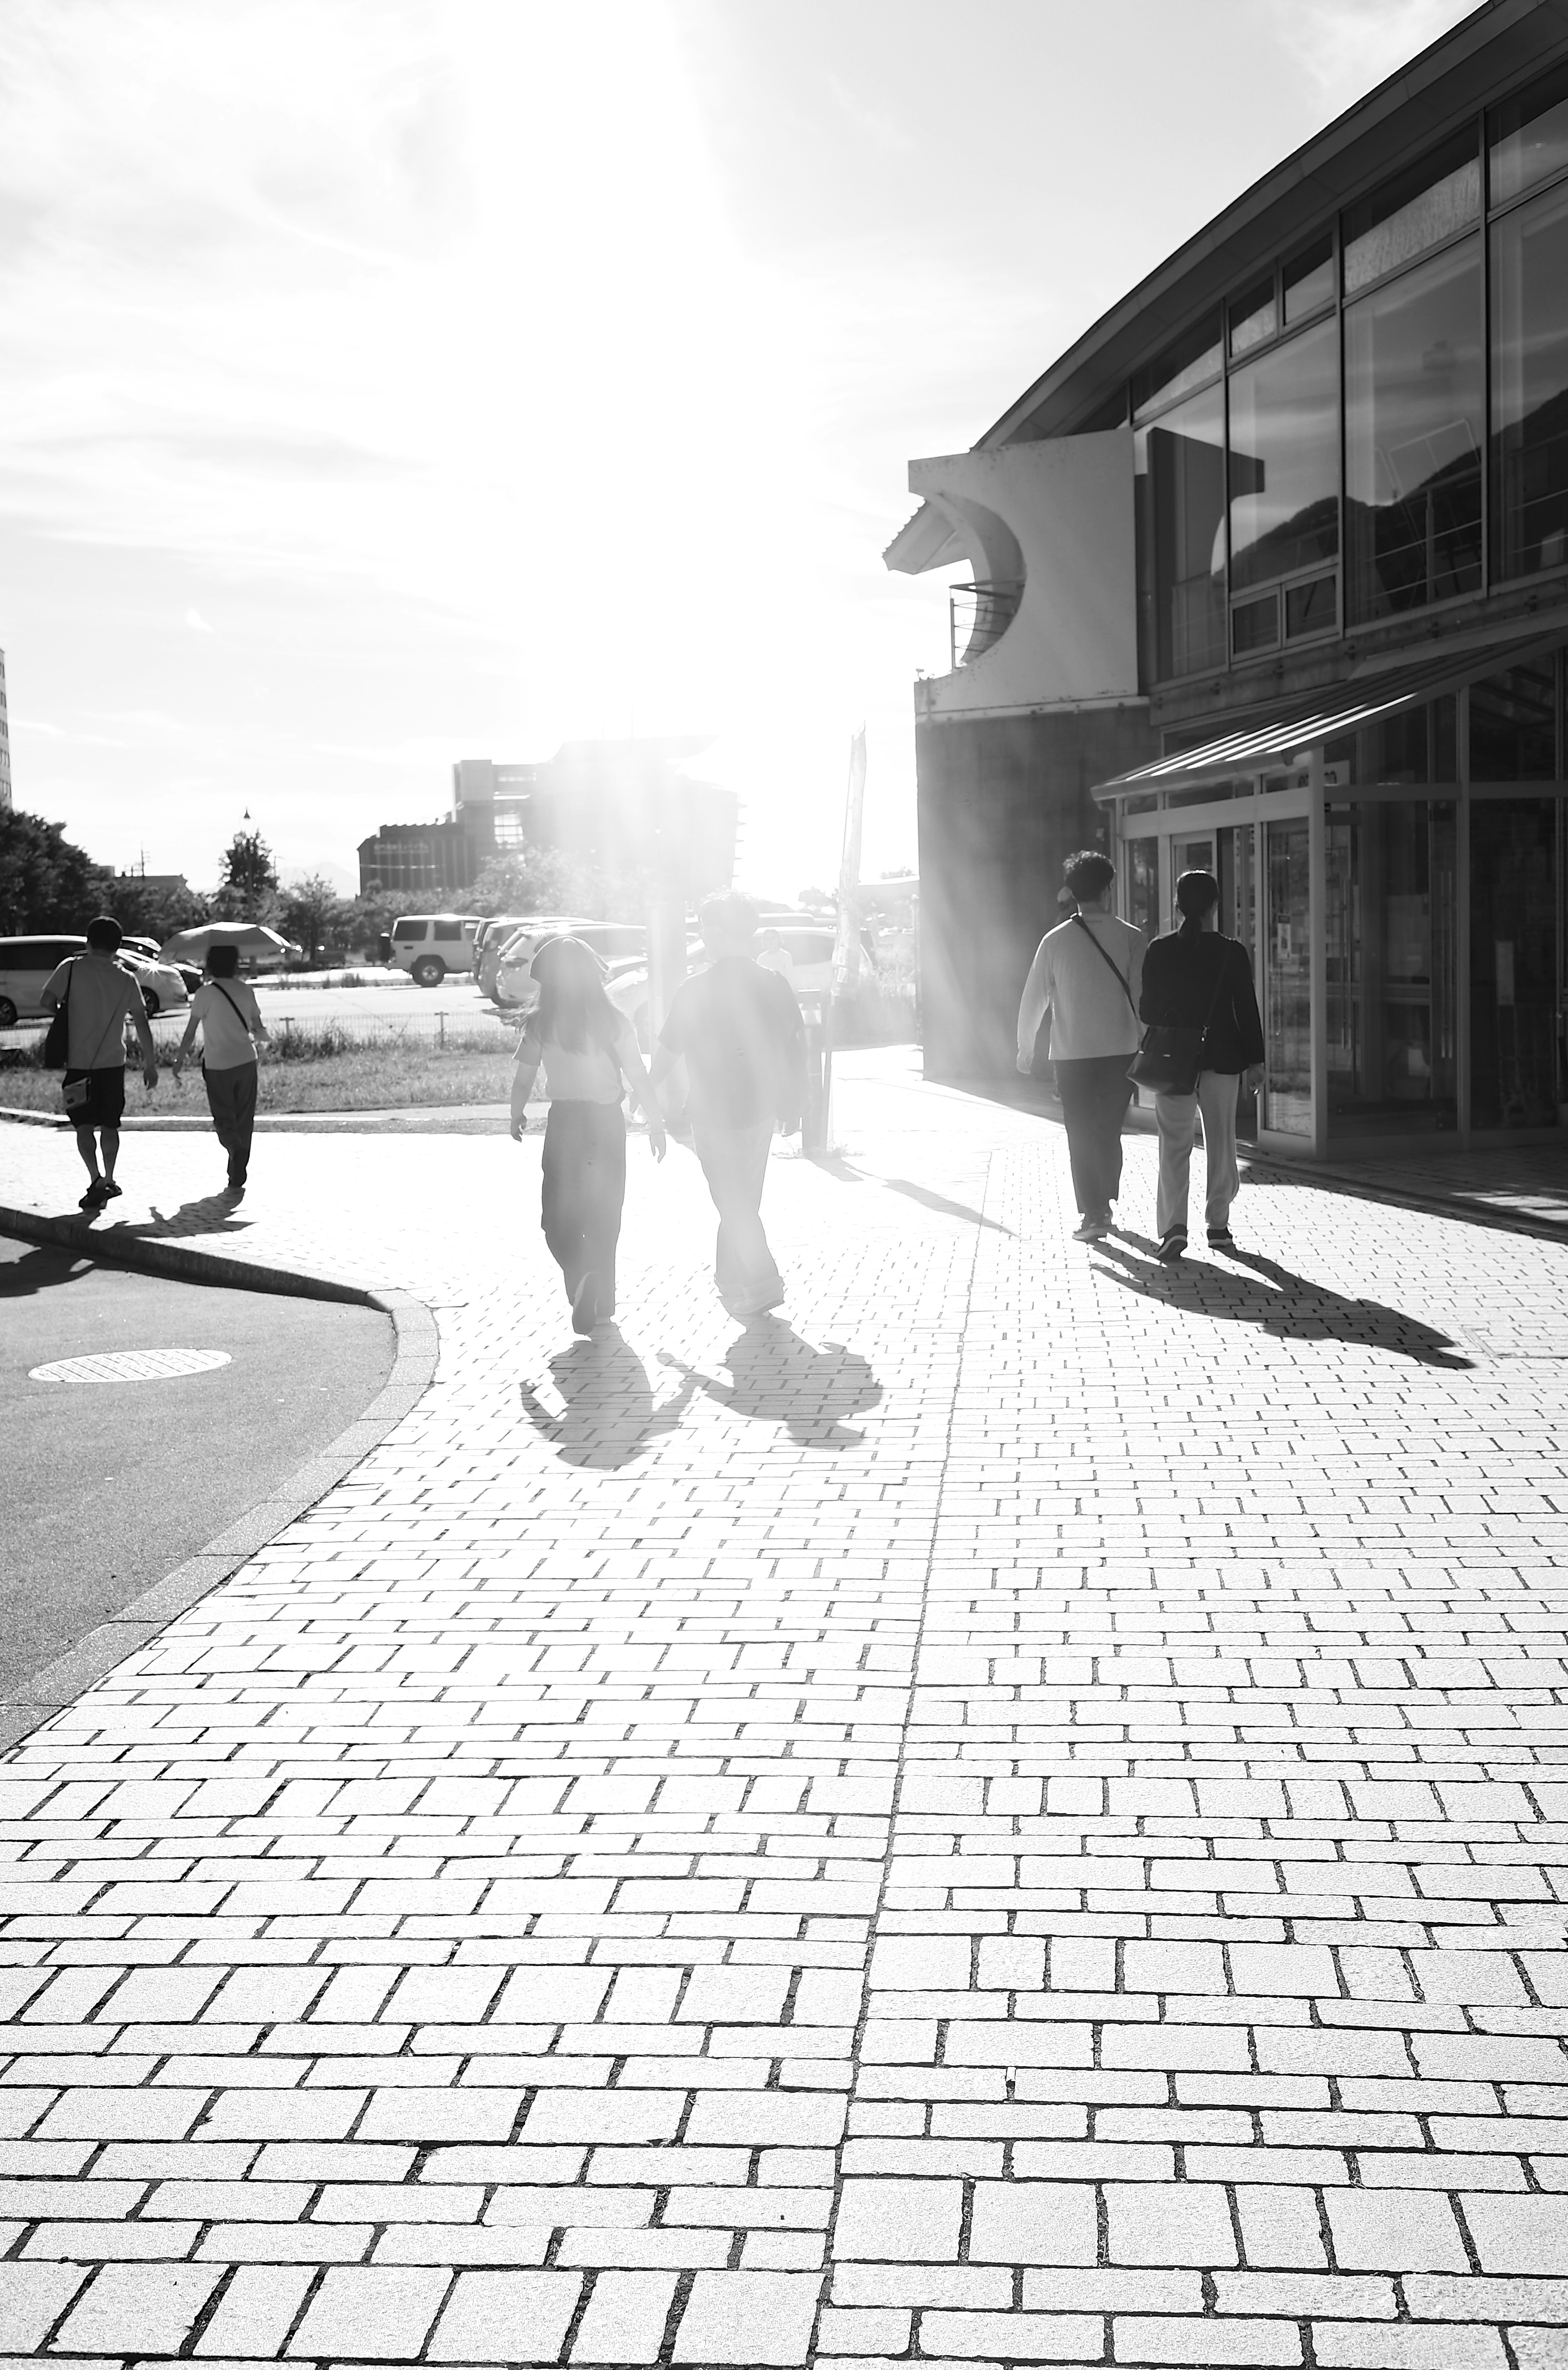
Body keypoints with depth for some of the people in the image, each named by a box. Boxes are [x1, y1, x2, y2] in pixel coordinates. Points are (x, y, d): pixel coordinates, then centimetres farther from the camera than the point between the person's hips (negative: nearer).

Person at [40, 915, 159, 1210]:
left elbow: (46, 999, -8)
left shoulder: (71, 968, -7)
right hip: (113, 1062, 2)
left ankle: (96, 1179, -13)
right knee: (110, 1125, 15)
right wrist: (150, 1064, 8)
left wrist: (65, 1015, 13)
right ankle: (109, 1181, 21)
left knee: (84, 1125, 2)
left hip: (79, 1062, -2)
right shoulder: (126, 981, 0)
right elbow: (142, 1024, 1)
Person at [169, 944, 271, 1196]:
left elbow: (191, 1032, -7)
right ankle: (237, 1178, 13)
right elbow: (259, 1030, 6)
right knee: (243, 1120, 11)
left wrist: (180, 1059, 5)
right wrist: (264, 1038, 29)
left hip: (217, 1066, -3)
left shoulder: (205, 993, -9)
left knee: (224, 1119, 6)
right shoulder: (246, 991, 2)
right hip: (246, 1062, 3)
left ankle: (237, 1149, -26)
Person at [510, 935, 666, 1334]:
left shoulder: (539, 1024, -7)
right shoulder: (613, 1021, -6)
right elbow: (639, 1078, -5)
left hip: (564, 1122, -1)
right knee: (604, 1215, 13)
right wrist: (656, 1124, 6)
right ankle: (602, 1302, 18)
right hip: (607, 1121, 1)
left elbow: (523, 1080, -4)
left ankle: (579, 1275, -21)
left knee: (558, 1214, 7)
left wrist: (516, 1116, 14)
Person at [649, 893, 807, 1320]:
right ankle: (732, 1280, 28)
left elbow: (668, 1052, -2)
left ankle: (764, 1285, -5)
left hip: (714, 1113, -5)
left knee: (734, 1205, 2)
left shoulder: (694, 991, -12)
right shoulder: (774, 985, -1)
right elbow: (797, 1047, 2)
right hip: (760, 1109, 5)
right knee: (743, 1202, 18)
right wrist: (793, 1104, 12)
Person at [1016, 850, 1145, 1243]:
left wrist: (1026, 1048, 13)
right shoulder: (1130, 938, -5)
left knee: (1082, 1136, 6)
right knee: (1110, 1132, 18)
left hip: (1072, 1053, -1)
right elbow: (1144, 995, -6)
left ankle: (1092, 1214, 1)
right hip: (1121, 1050, 1)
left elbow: (1034, 999, 1)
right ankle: (1105, 1203, 29)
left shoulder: (1056, 941, -5)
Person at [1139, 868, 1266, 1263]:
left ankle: (1173, 1226, -12)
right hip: (1222, 1059, 0)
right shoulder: (1233, 953, -6)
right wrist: (1255, 1061, 2)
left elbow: (1147, 1008, 1)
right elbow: (1247, 1010, -4)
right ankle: (1218, 1225, 16)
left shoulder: (1159, 952, -4)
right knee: (1222, 1142, 13)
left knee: (1175, 1143, 3)